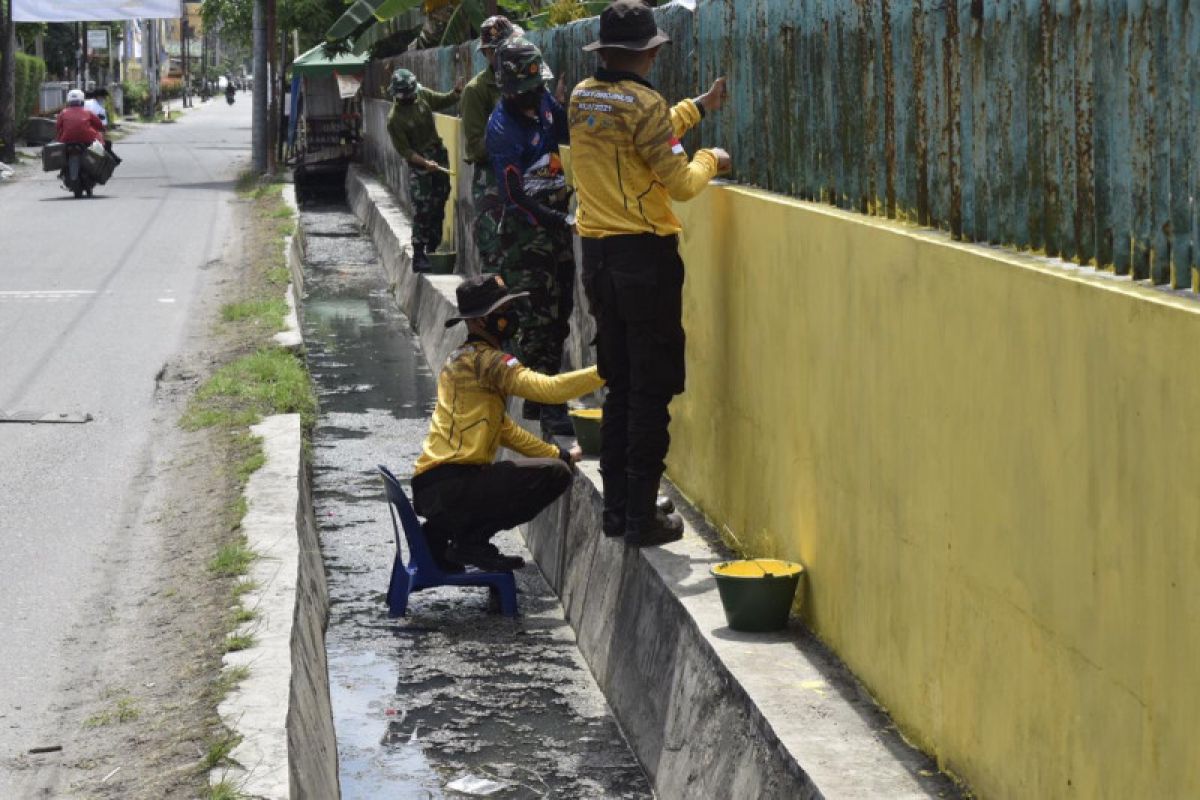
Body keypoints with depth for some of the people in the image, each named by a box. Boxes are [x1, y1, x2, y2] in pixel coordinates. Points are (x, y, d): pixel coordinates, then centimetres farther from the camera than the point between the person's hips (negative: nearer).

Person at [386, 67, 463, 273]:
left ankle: (432, 249, 24)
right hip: (419, 164, -6)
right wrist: (424, 163, -25)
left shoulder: (422, 95, -3)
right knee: (422, 211, -11)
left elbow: (445, 101, 10)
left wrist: (457, 91, -11)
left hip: (439, 156, 7)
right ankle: (418, 257, -6)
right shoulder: (395, 119, -19)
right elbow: (404, 150, -16)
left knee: (438, 208, 12)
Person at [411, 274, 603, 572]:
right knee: (554, 475, -13)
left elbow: (504, 430, 26)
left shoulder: (461, 360, 21)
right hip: (447, 486, -10)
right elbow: (549, 389, -23)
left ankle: (441, 534, 17)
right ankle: (471, 542, -6)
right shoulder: (483, 360, -11)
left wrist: (561, 455, 21)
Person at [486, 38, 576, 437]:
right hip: (527, 228, -8)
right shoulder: (502, 128, -19)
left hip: (556, 219, 8)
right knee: (538, 317, -8)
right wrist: (560, 221, -25)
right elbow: (515, 197, -21)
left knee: (559, 313, 13)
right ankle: (547, 406, -6)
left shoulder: (544, 103, 4)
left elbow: (570, 134, 22)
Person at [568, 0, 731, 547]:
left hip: (597, 255, 7)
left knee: (619, 385, 16)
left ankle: (616, 508, 20)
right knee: (651, 390, -1)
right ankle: (642, 517, 0)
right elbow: (681, 183, -15)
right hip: (646, 256, -7)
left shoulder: (582, 98, 7)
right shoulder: (641, 103, -15)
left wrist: (698, 108, 29)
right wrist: (710, 160, 6)